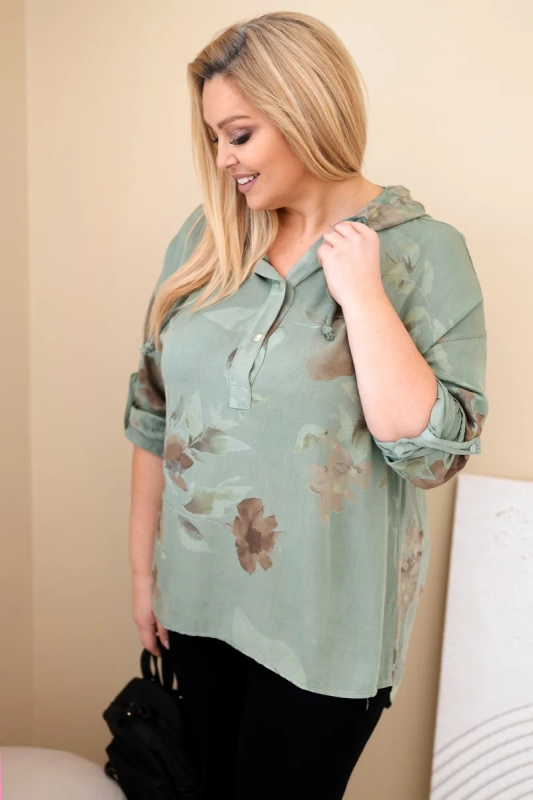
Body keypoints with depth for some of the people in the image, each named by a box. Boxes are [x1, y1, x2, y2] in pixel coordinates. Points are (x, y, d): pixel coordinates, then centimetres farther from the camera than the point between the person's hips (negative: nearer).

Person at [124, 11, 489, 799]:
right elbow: (154, 412, 2)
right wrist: (143, 564, 5)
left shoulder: (424, 252, -12)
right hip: (199, 595, 4)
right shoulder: (205, 235, -2)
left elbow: (431, 451, -18)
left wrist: (361, 293, -23)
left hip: (324, 619, -3)